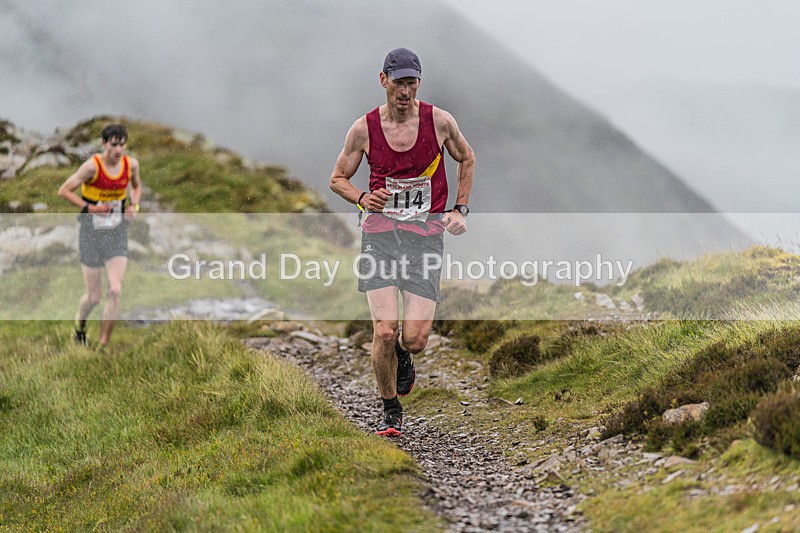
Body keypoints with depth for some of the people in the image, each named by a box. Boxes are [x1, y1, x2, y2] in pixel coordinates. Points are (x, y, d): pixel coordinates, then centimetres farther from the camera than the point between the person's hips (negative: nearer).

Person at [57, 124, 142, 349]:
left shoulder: (131, 164, -3)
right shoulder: (92, 166, -17)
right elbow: (64, 191, -11)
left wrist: (133, 206, 0)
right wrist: (89, 208, -19)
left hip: (117, 234, 3)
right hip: (92, 235, -3)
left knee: (115, 291, -12)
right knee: (94, 296, 3)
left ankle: (104, 345, 0)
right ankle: (80, 324, 39)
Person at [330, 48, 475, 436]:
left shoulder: (439, 121, -1)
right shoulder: (364, 128, -1)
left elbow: (466, 159, 18)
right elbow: (338, 179, 11)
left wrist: (460, 210, 9)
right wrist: (363, 198, -10)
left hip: (426, 234, 0)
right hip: (379, 232, 0)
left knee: (415, 338, -10)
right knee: (384, 330, -13)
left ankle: (404, 359, 30)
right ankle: (390, 409, 11)